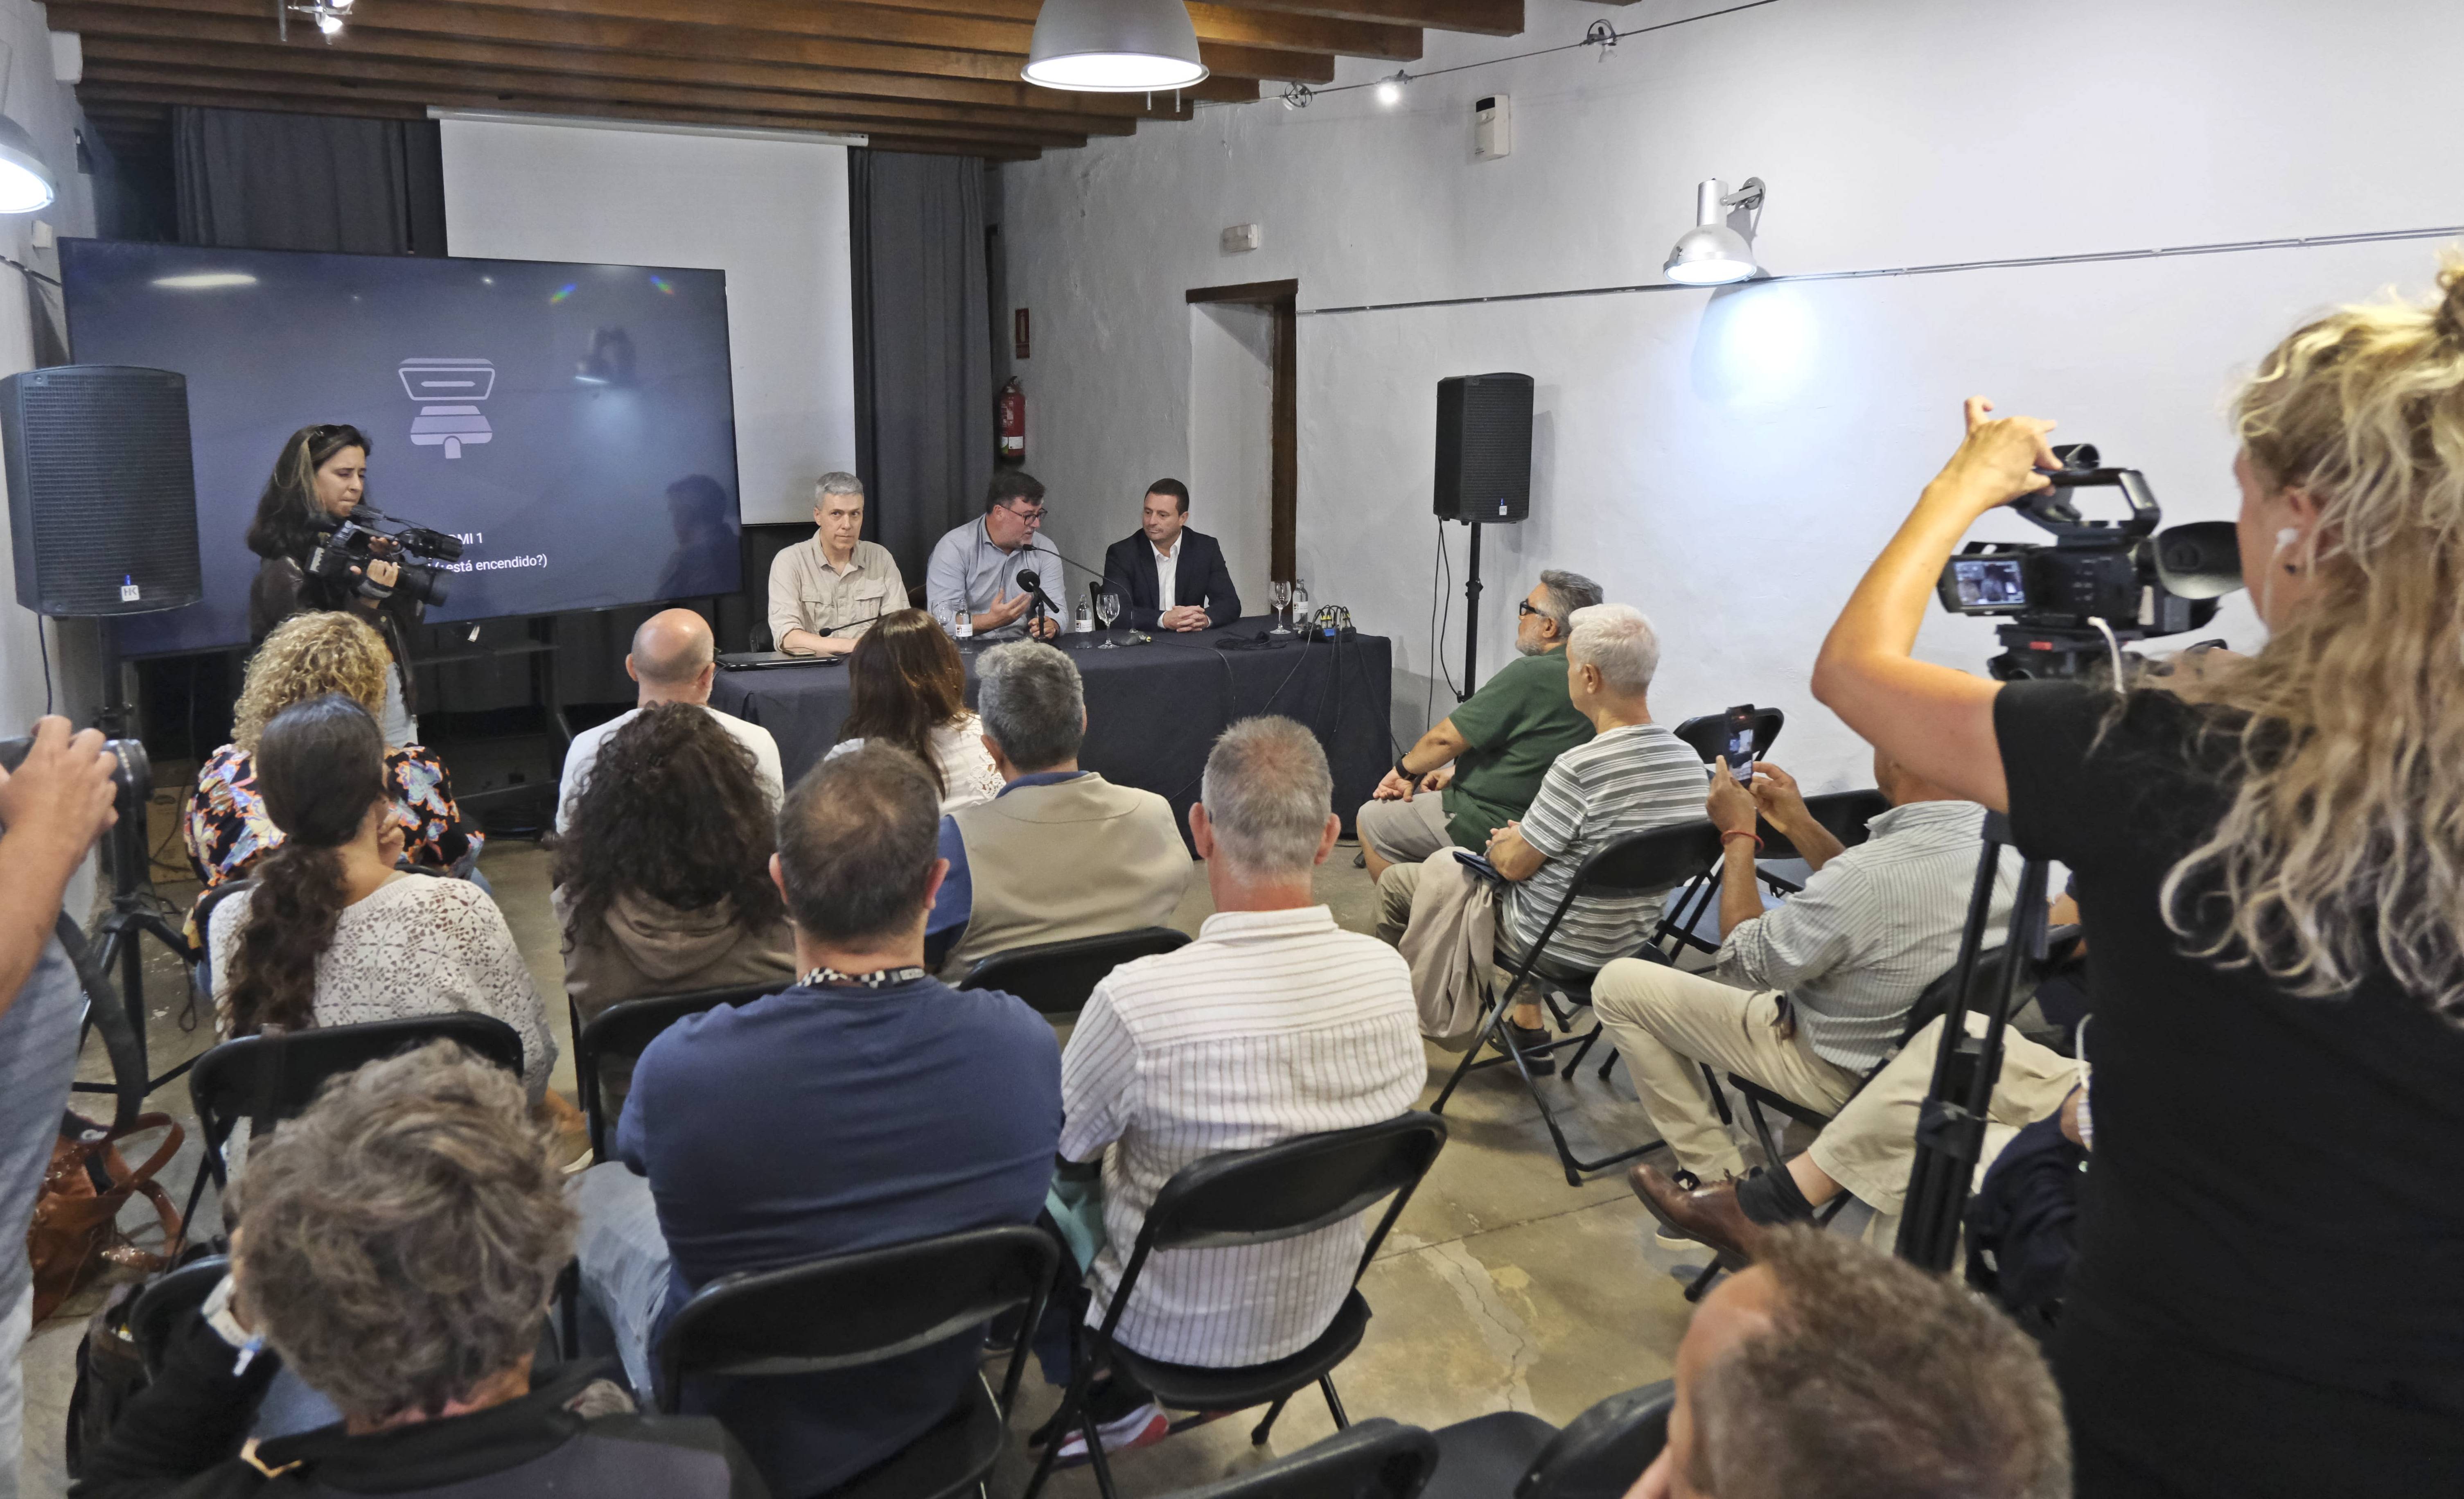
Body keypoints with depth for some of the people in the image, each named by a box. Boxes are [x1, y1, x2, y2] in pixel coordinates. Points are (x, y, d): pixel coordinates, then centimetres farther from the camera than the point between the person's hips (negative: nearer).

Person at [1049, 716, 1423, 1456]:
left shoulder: (1136, 1001, -33)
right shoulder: (1390, 975, -19)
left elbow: (1059, 1147, -14)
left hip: (1178, 1330, -4)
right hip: (1320, 1310, 5)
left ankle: (1117, 1408, 29)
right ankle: (1234, 1380, 32)